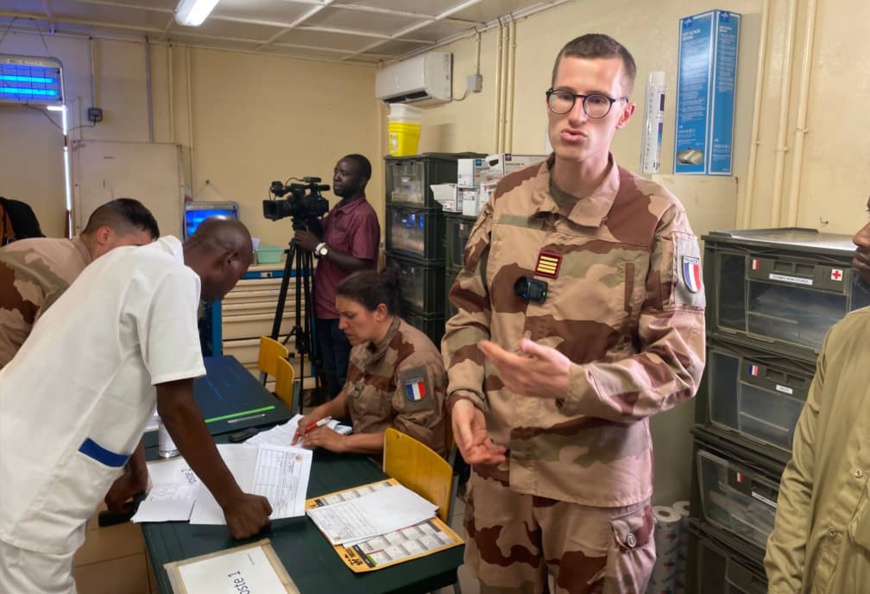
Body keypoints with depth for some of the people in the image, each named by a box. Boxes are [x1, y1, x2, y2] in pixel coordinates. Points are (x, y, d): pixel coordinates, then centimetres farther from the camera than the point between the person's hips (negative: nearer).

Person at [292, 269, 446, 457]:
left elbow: (415, 433, -24)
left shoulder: (414, 356, -23)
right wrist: (322, 411, -1)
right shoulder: (365, 343, 3)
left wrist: (345, 442, -23)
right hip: (368, 457, 8)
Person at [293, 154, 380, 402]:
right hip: (326, 308, 9)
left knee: (347, 378, 2)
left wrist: (320, 247, -22)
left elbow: (362, 266, -24)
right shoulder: (337, 210, 13)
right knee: (331, 375, 18)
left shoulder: (364, 216, -16)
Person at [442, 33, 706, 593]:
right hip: (497, 464, 4)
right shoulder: (508, 198, 1)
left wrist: (573, 384, -29)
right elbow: (469, 306, 8)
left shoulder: (657, 219, -13)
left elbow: (680, 364, -14)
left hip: (598, 480, -4)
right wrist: (464, 394, -7)